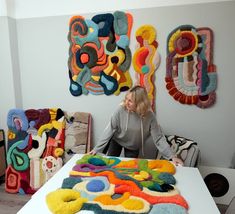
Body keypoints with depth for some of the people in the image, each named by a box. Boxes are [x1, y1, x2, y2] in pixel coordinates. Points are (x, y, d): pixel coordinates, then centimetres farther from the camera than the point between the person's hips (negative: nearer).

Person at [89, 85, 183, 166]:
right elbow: (109, 130, -23)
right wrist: (97, 148, -22)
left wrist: (171, 156, -27)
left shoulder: (149, 115, -28)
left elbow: (158, 138, -22)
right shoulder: (121, 110, -29)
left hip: (133, 147, 0)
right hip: (117, 141, 0)